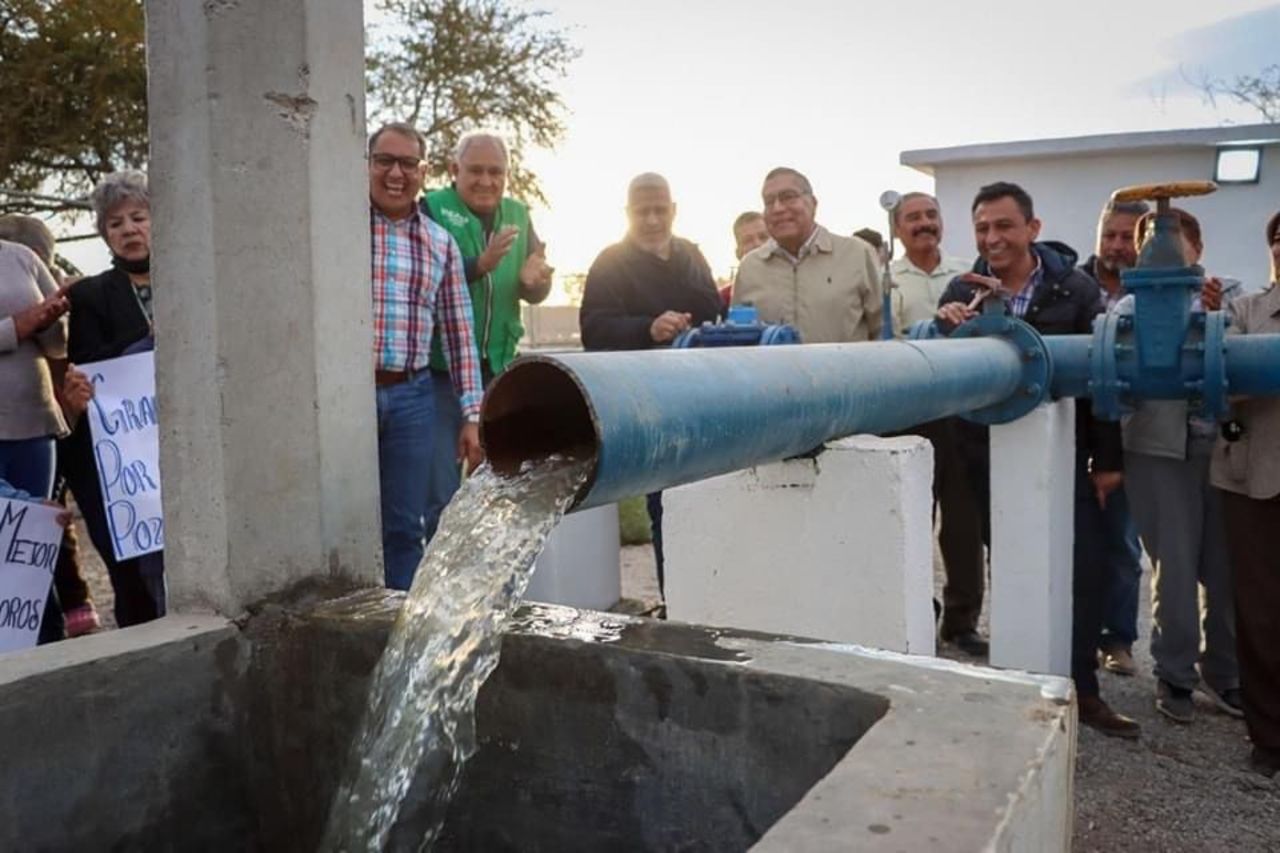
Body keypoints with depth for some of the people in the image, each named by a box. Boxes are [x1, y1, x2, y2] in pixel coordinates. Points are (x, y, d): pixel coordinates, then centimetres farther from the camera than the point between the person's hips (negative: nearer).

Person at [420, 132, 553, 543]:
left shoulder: (517, 215, 11)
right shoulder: (431, 210, -6)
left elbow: (538, 292, 14)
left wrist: (535, 281, -9)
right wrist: (481, 265, -27)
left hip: (499, 371, 6)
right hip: (441, 371, -5)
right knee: (442, 496, -3)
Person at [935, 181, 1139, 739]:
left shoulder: (1076, 289, -4)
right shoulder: (963, 292, 0)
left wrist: (1108, 459, -3)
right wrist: (947, 327, -28)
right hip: (993, 456, 1)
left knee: (1083, 571, 2)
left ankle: (1081, 689, 17)